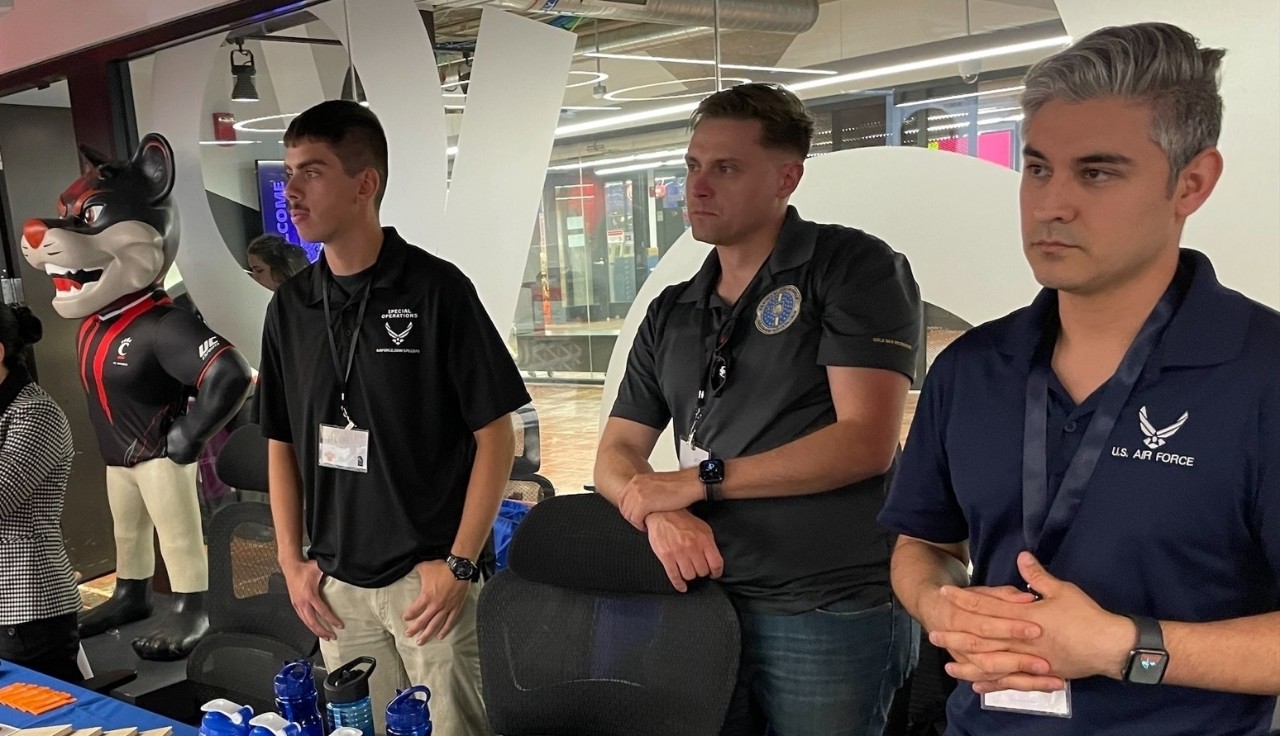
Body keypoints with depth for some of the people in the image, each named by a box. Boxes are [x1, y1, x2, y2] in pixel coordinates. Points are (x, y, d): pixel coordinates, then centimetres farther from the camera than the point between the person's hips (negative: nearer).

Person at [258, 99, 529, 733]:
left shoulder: (436, 289, -11)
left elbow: (495, 435, -9)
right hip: (335, 584, 5)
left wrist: (459, 563, -12)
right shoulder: (290, 305, 4)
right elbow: (280, 443, 12)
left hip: (428, 578, -4)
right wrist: (292, 561, 6)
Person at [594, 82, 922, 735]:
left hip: (832, 613, -5)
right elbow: (615, 457, 10)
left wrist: (701, 480, -13)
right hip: (704, 597, 6)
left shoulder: (853, 267, -6)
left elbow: (866, 442, -16)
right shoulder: (670, 314, 12)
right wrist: (661, 512, -13)